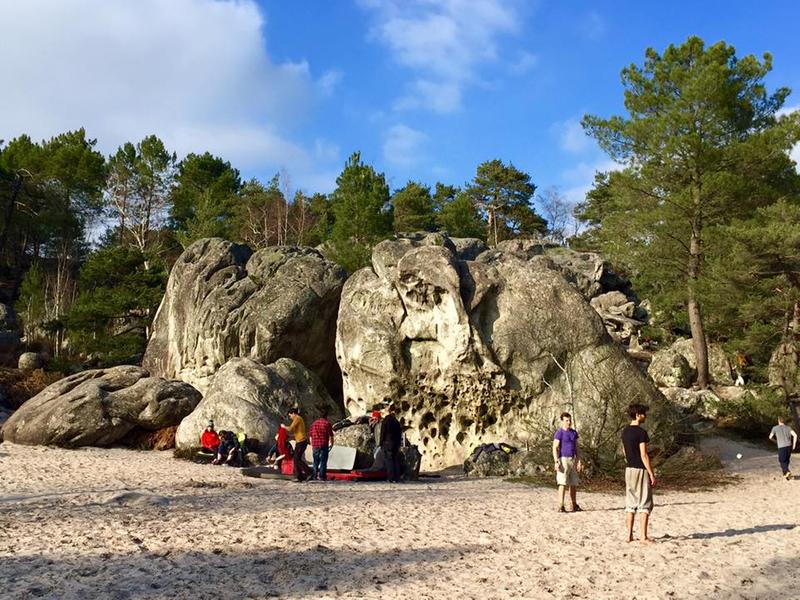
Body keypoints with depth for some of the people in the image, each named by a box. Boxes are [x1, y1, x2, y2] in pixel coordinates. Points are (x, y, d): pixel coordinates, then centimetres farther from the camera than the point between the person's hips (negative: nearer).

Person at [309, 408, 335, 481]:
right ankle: (322, 476, 0)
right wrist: (331, 444, 8)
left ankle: (314, 475, 16)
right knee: (323, 461, 1)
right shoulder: (327, 423, -4)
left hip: (315, 445, 4)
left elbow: (310, 435, 11)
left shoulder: (314, 423, 10)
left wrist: (312, 446, 19)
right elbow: (330, 435, -7)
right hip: (324, 445, -4)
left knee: (316, 461, 15)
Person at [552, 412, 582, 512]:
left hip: (573, 460, 7)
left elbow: (576, 448, 14)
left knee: (574, 484, 10)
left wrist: (579, 461, 7)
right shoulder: (559, 433, -9)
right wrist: (556, 462, -23)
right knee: (563, 484, -11)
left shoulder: (574, 433, 12)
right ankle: (561, 507, -11)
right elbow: (555, 448, -14)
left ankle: (574, 506, 19)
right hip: (563, 460, -7)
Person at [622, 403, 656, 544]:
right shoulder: (641, 432, -15)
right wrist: (652, 474, -14)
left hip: (629, 469, 8)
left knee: (630, 503, 11)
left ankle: (629, 535, 13)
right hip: (641, 469, -8)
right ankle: (643, 536, -2)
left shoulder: (625, 432, 9)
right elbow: (644, 455, -18)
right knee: (645, 504, -2)